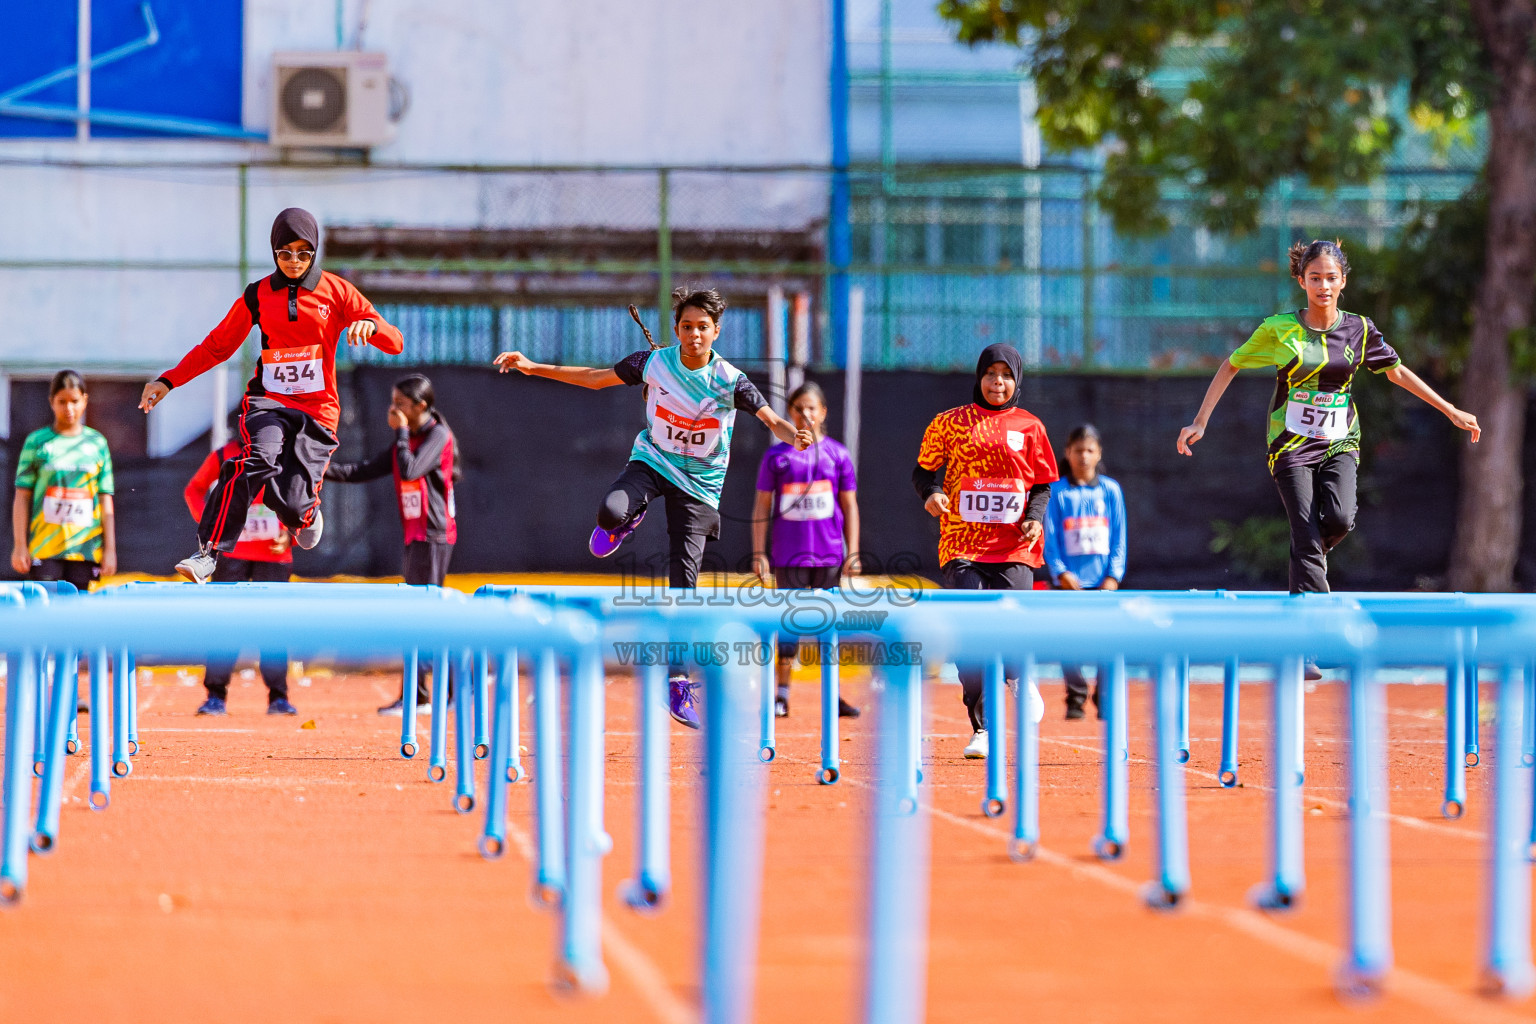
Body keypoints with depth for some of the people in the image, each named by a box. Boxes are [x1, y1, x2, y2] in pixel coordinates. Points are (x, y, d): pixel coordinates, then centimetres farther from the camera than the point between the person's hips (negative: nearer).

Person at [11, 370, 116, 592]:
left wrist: (110, 548, 7)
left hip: (86, 550, 1)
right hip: (44, 549, -1)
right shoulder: (36, 442, 5)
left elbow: (105, 500, 10)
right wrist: (19, 546, 0)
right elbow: (22, 497, 5)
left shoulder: (97, 443, 10)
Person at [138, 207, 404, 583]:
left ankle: (307, 515, 24)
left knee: (290, 503, -16)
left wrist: (370, 325, -23)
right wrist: (169, 380, 7)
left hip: (318, 410, 0)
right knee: (259, 458, -33)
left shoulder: (337, 292, 4)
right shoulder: (258, 295, 8)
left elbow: (395, 343, 0)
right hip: (268, 402, 1)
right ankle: (208, 553, -35)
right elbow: (217, 346, 16)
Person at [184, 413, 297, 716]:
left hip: (274, 554, 0)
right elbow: (194, 489, 13)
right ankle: (216, 696, 0)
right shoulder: (224, 456, 3)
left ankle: (278, 698, 6)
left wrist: (290, 534, -6)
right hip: (231, 552, 0)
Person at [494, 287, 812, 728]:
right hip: (652, 461, 1)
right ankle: (627, 521, 9)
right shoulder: (654, 363, -9)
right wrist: (534, 367, 0)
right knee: (611, 512, -33)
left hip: (700, 483, -1)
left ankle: (679, 682, 2)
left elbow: (772, 419, -19)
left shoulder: (730, 380, -14)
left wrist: (796, 438, -43)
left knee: (684, 581, -7)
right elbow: (596, 378, 3)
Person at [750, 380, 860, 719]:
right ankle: (782, 694, 3)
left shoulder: (838, 454, 5)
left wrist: (852, 552, 2)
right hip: (788, 553, -1)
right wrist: (759, 554, -1)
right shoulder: (776, 456, 3)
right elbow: (762, 506, 4)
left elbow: (849, 505, 8)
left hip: (829, 554, 1)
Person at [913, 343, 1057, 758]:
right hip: (962, 545, -1)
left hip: (1013, 548, 1)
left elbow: (1043, 485, 15)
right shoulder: (950, 423, 8)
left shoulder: (1029, 427, 11)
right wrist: (931, 492, -8)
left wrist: (1036, 517, -3)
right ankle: (982, 728, -4)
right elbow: (923, 470, 13)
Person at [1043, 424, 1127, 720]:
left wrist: (1114, 575, -2)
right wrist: (1059, 572, -9)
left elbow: (1119, 537, 8)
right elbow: (1050, 537, 2)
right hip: (1070, 581, -1)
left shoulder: (1110, 490, 8)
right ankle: (1075, 700, 5)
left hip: (1103, 582, 1)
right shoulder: (1057, 492, 4)